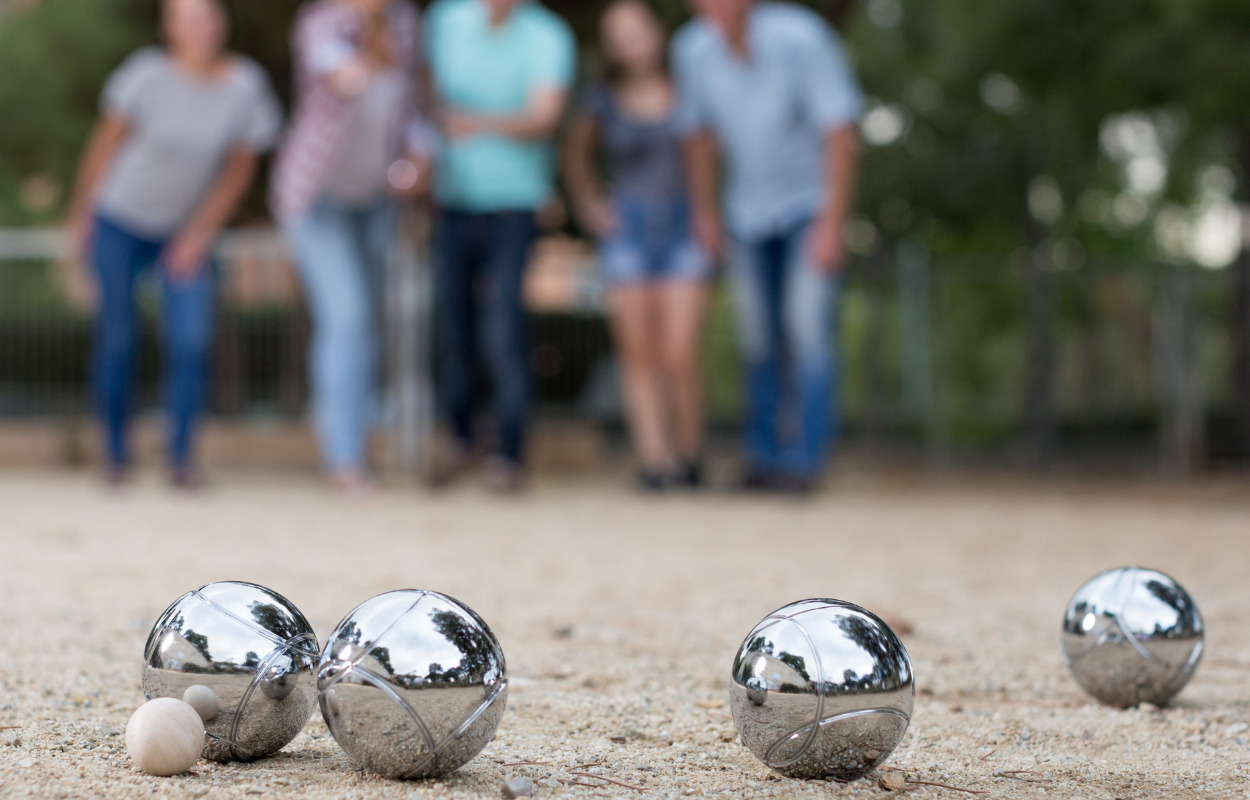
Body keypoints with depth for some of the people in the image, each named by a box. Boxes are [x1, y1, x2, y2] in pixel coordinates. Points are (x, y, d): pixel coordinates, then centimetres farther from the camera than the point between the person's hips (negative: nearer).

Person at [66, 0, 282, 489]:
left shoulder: (245, 86, -13)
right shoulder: (149, 76, -19)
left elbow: (240, 168, -3)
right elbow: (105, 143, -7)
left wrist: (200, 233, -4)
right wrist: (80, 212, 1)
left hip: (186, 232, 2)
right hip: (119, 223, -2)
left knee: (191, 339, -11)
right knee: (118, 338, 2)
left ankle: (181, 456, 0)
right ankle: (115, 452, 18)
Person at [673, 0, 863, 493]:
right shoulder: (693, 49, -12)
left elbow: (839, 133, -22)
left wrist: (832, 225, -23)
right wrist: (705, 212, 10)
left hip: (810, 201, -4)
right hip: (748, 208, 4)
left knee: (807, 326, -13)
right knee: (758, 337, 3)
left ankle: (804, 459, -11)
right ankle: (764, 455, 14)